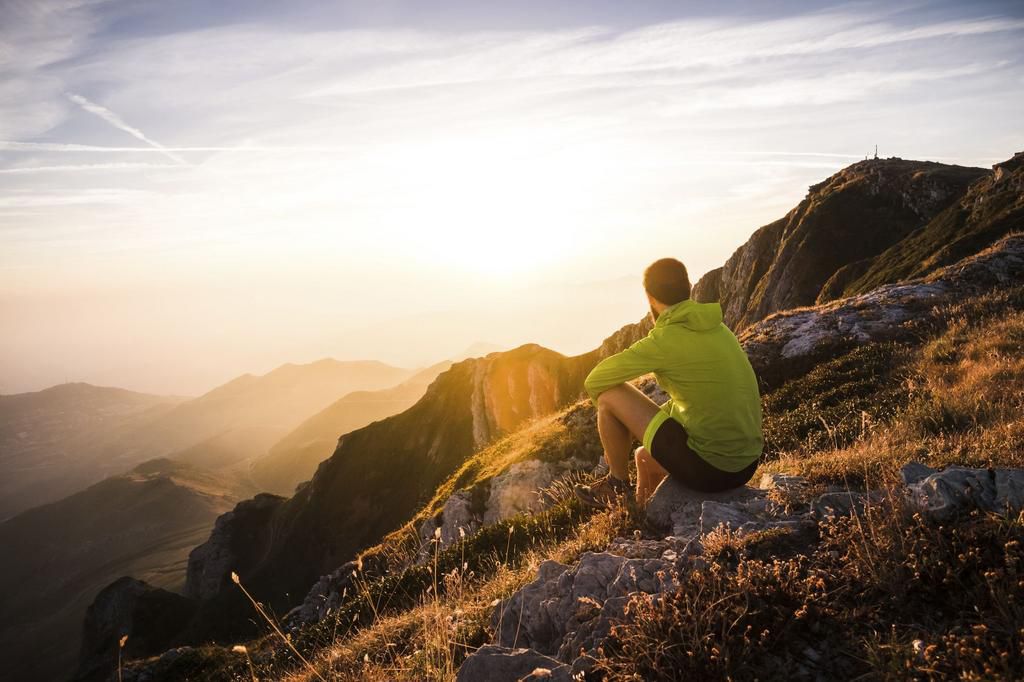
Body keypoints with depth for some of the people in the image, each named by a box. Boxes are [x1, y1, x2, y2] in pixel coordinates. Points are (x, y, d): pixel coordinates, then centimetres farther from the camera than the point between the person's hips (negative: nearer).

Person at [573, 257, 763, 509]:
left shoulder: (663, 341, -15)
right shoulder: (717, 329, 9)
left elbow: (594, 382, -6)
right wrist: (639, 421, 24)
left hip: (706, 465, -8)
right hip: (746, 465, 8)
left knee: (609, 395, 2)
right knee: (644, 456, 33)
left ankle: (618, 483, 21)